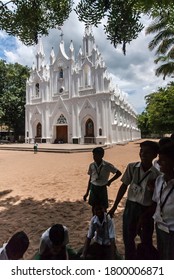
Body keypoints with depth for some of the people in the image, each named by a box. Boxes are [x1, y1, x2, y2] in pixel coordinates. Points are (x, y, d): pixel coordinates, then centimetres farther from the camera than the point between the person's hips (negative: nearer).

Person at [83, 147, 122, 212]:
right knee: (94, 207, 12)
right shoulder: (92, 165, -3)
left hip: (102, 188, -2)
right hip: (93, 188, 3)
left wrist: (110, 181, -7)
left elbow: (119, 173, -3)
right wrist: (87, 193, 7)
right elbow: (90, 179, 6)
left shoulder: (107, 165, -13)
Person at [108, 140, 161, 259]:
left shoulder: (156, 175, -14)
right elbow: (124, 187, -2)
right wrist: (114, 206, 1)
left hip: (146, 210, -2)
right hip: (130, 206, 2)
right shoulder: (132, 167, -9)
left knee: (146, 241, 16)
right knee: (128, 238, 16)